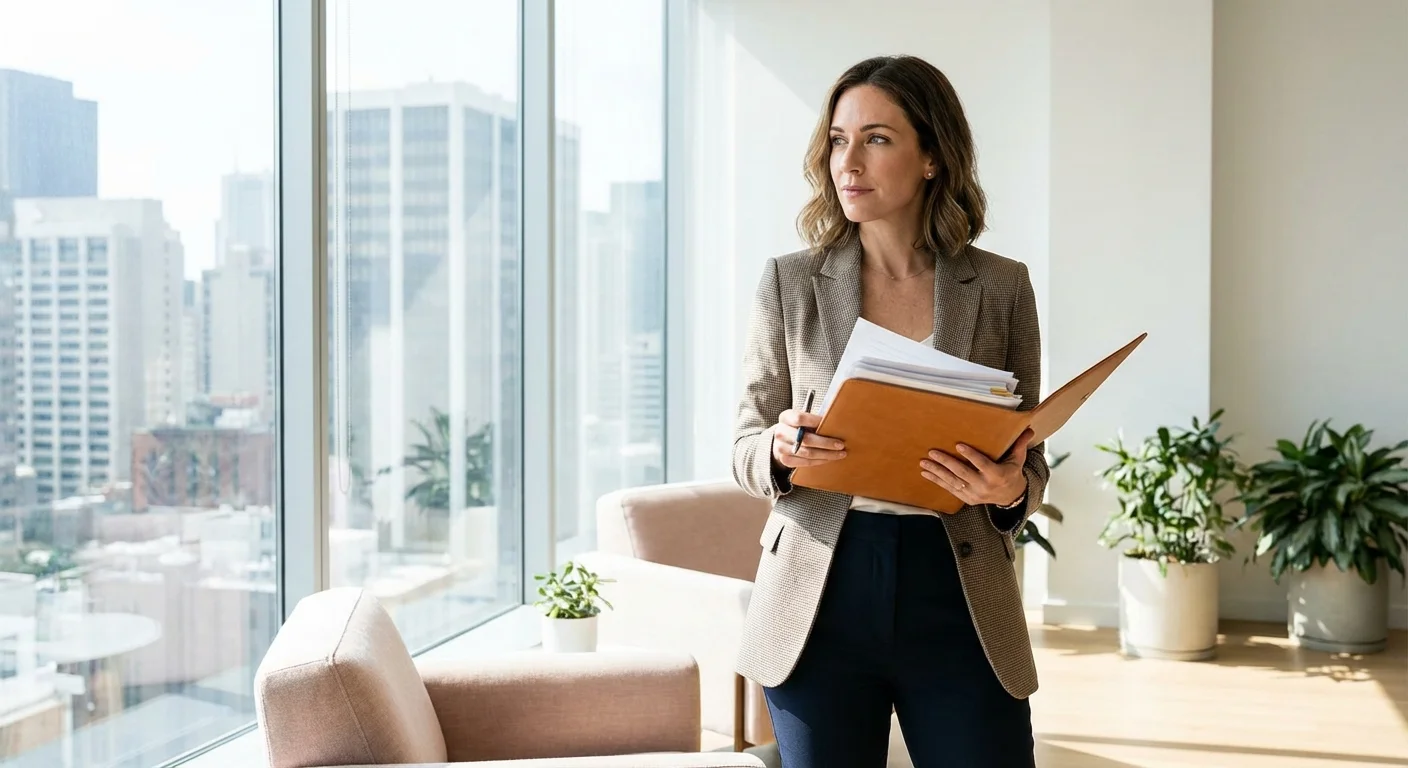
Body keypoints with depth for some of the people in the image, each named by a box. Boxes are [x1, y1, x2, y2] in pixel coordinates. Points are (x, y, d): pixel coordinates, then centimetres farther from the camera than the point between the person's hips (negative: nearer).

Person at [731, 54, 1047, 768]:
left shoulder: (1001, 287, 2)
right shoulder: (789, 282, 2)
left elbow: (1029, 463, 7)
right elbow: (744, 448, 6)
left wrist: (1010, 489, -16)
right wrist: (781, 451, -17)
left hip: (958, 606, 0)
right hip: (821, 602, 0)